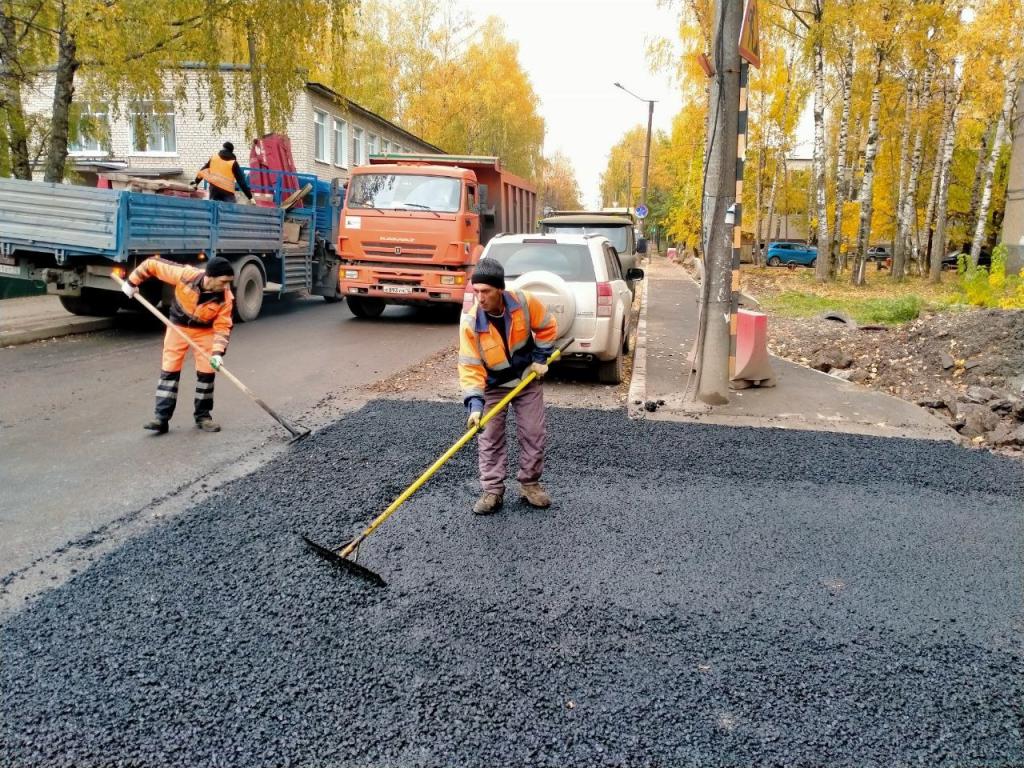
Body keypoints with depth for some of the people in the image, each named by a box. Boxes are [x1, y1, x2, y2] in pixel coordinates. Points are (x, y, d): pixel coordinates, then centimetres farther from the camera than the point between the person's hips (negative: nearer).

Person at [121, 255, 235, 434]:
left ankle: (203, 416, 13)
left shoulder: (225, 298, -26)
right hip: (178, 326, 0)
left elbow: (222, 326, -20)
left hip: (205, 330, 1)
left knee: (207, 372, -2)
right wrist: (132, 282, -10)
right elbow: (153, 264, -20)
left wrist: (218, 352, -32)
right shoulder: (186, 275, -31)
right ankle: (161, 418, 1)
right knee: (169, 371, -2)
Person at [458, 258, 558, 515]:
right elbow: (470, 367, -25)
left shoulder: (524, 302, -23)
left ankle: (530, 484, 22)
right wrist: (475, 403, -34)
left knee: (533, 434, 5)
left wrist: (540, 358, -6)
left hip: (528, 380, 1)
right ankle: (493, 491, 11)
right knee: (490, 438, 0)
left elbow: (547, 327, -3)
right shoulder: (470, 322, -26)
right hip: (493, 386, -1)